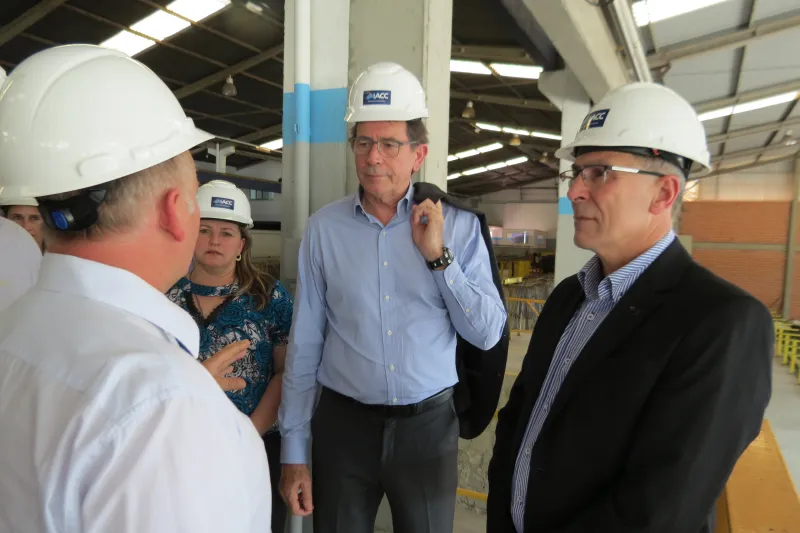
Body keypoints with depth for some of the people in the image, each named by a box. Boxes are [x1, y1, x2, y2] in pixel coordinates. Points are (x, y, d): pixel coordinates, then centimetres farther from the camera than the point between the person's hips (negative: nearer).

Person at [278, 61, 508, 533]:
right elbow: (304, 346, -3)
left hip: (429, 424, 1)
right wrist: (293, 451, 1)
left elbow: (489, 334, -6)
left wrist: (438, 255, -16)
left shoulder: (458, 227, -5)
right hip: (343, 423, 0)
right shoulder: (324, 228, -6)